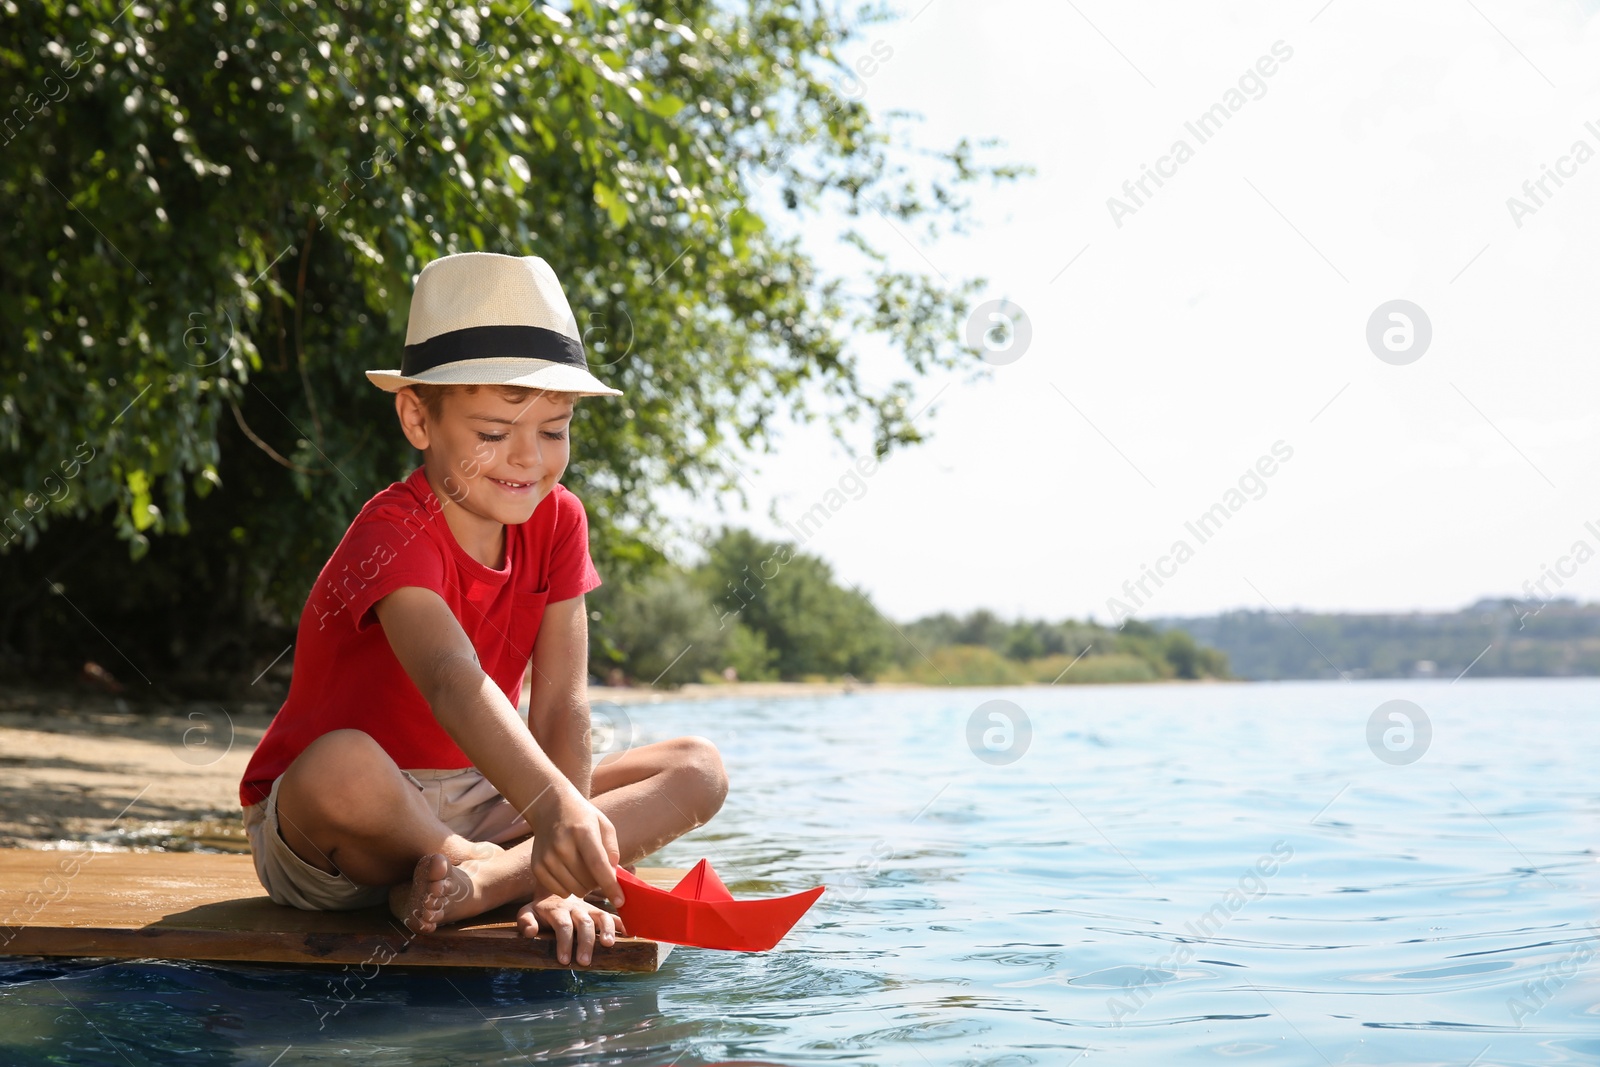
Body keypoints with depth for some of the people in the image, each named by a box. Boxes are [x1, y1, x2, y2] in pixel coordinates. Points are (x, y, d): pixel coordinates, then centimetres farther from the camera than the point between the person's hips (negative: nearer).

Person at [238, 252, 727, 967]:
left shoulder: (557, 521, -4)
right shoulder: (394, 533, -23)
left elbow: (562, 705, -11)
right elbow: (453, 681, -43)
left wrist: (562, 878, -22)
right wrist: (554, 809, -59)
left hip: (474, 804, 6)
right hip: (320, 838, -6)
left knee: (698, 771, -9)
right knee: (339, 767, -42)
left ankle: (465, 883, -25)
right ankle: (503, 870, -16)